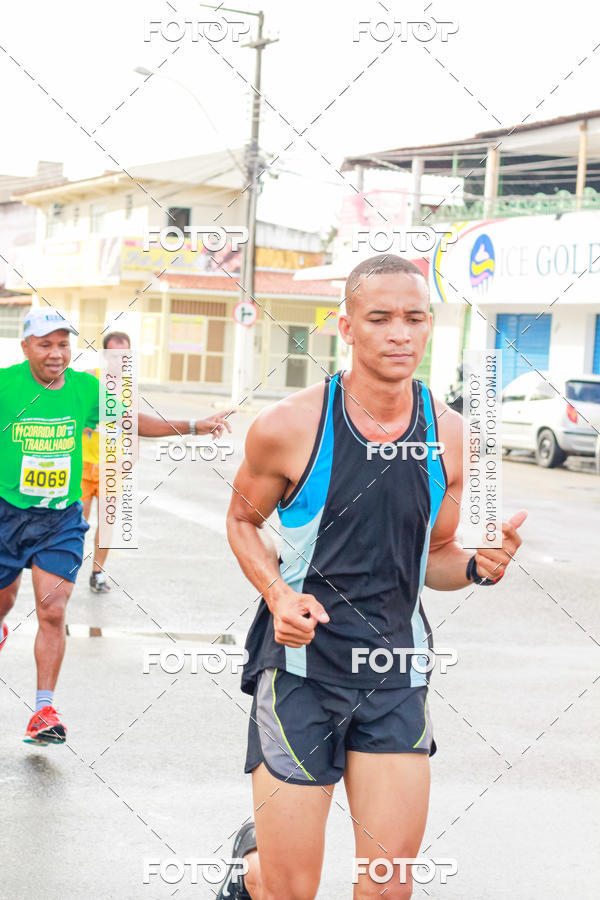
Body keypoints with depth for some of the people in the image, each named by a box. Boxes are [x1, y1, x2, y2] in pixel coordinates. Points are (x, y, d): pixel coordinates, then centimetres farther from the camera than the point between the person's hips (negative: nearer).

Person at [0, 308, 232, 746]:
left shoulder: (86, 387, -3)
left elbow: (133, 420, 10)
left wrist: (194, 426, 7)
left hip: (62, 518, 1)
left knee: (52, 612, -8)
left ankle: (45, 709, 0)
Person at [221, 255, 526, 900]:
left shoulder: (451, 437, 0)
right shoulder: (287, 428, -10)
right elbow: (243, 520, 7)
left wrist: (474, 567, -10)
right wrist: (278, 593, -12)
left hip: (396, 671, 3)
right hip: (301, 661, -3)